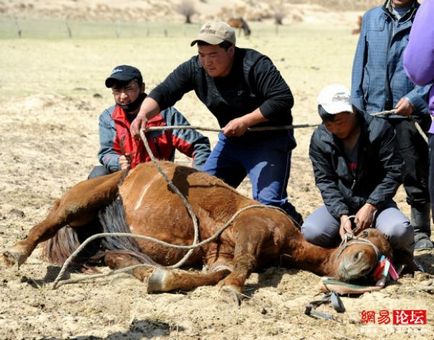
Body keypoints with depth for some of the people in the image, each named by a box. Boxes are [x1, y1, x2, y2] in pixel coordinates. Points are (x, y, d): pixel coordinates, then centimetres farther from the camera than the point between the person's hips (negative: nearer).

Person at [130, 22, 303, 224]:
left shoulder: (255, 66, -24)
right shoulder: (194, 69, -9)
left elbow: (284, 99, -29)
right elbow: (163, 93, -15)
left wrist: (245, 121, -32)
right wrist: (143, 114, -36)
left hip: (269, 141, -6)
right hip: (231, 141, 7)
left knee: (268, 200, -20)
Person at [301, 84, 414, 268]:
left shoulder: (379, 129, -10)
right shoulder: (319, 139, -3)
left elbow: (393, 172, -10)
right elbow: (325, 181, -5)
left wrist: (370, 206, -20)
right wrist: (342, 216, -20)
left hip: (375, 203, -2)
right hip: (339, 206, 2)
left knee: (399, 231, -33)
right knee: (311, 232, -28)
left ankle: (400, 253, 3)